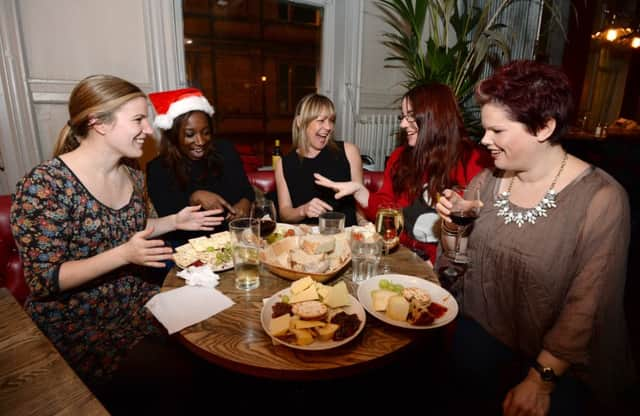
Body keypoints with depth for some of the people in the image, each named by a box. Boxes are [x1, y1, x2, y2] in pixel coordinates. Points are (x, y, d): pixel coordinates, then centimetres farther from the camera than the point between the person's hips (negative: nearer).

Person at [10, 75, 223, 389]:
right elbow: (43, 281, -19)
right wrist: (123, 255, -29)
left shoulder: (133, 178, 1)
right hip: (73, 321, -6)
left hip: (133, 301, 6)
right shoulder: (45, 185, -20)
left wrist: (174, 222, 3)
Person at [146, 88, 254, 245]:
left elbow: (246, 191, 8)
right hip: (186, 245, -1)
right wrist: (194, 198, -19)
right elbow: (164, 217, -6)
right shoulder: (157, 169, 4)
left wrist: (244, 204, -14)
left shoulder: (225, 151, 10)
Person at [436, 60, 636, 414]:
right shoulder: (487, 180, -4)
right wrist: (452, 224, -14)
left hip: (554, 363, -3)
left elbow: (587, 308, -17)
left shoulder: (600, 199, -20)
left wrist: (541, 380, -17)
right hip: (477, 332, 4)